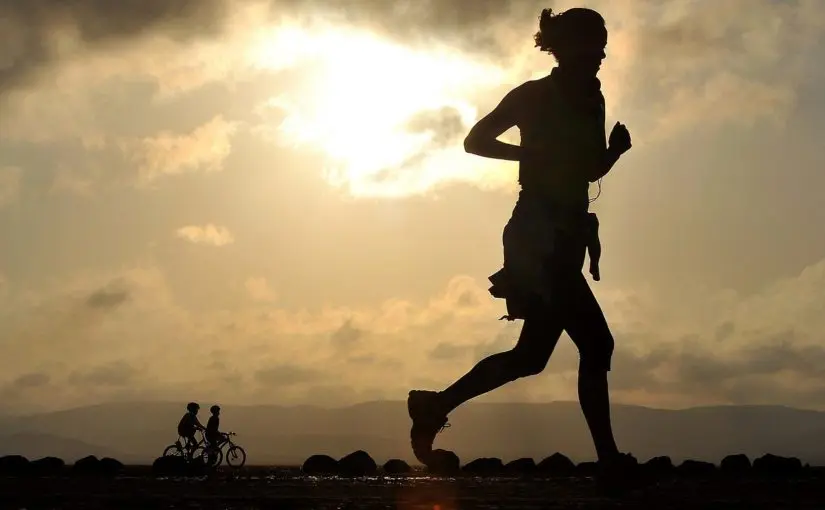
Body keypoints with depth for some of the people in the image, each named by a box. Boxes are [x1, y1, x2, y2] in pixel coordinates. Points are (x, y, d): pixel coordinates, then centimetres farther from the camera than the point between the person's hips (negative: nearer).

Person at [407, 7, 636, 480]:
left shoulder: (589, 103, 17)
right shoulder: (534, 95, -4)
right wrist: (535, 152, -13)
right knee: (595, 344, -14)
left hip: (564, 237, 9)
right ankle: (608, 456, -11)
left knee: (532, 354, 7)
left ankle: (436, 406, 10)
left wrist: (615, 149, 1)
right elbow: (476, 140, -3)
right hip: (540, 237, -9)